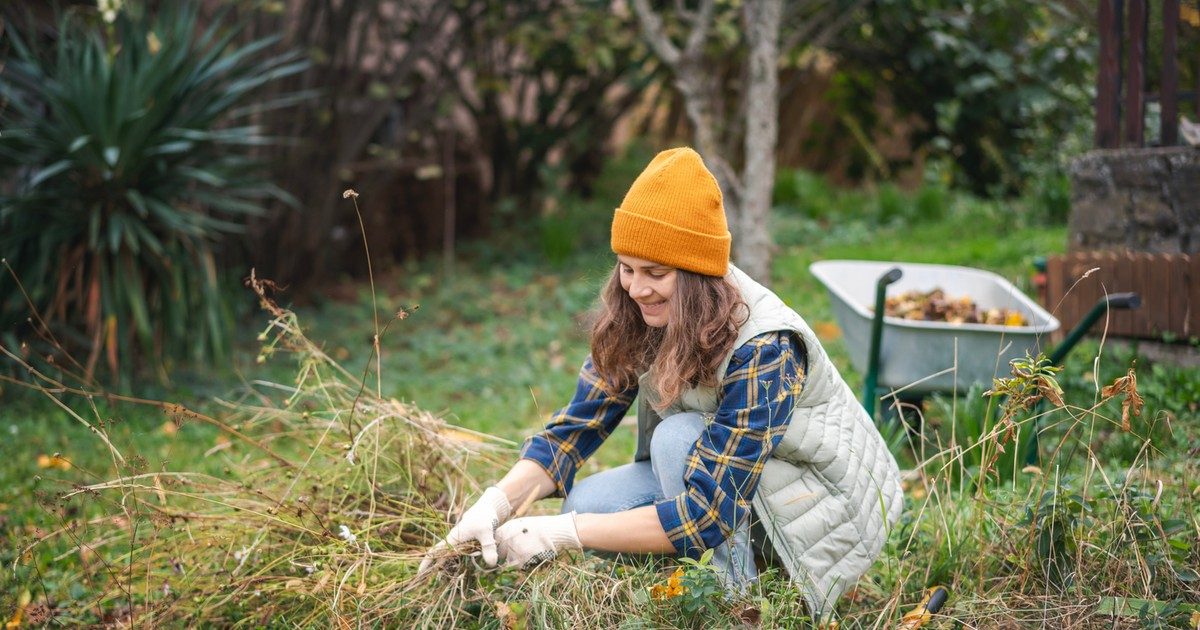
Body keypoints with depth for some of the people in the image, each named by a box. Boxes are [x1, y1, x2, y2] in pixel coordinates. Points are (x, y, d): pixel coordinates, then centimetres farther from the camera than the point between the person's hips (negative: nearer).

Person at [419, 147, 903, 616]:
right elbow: (576, 428, -10)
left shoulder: (762, 351, -32)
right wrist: (495, 504, -28)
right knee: (587, 503, -15)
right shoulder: (638, 324, -12)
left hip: (834, 507, -6)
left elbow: (706, 515, -34)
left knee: (677, 437, -28)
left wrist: (560, 534, -35)